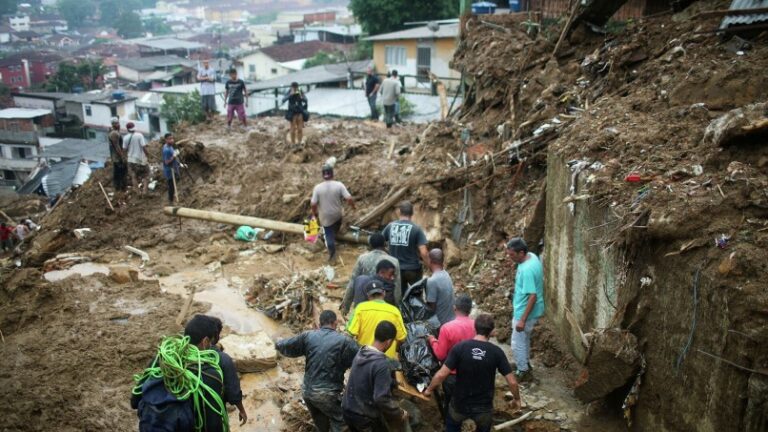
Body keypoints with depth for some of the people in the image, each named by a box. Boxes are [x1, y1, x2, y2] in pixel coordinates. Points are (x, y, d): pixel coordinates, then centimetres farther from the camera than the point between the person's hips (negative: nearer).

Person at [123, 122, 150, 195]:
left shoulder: (125, 138, -5)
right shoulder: (139, 135, -13)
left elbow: (124, 149, -1)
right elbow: (144, 147, -17)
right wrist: (147, 154, -1)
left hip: (131, 160, 3)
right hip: (141, 159, -3)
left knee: (134, 177, 14)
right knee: (145, 175, 11)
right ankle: (144, 191, 2)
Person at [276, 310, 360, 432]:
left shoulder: (308, 336, 0)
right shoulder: (344, 341, -10)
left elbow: (287, 347, 9)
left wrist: (279, 344, 31)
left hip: (308, 390, 5)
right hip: (328, 393, -5)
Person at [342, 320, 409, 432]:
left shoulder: (360, 353, -1)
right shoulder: (382, 364, -25)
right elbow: (382, 399, -28)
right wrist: (400, 414, -14)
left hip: (348, 410, 7)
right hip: (365, 417, -7)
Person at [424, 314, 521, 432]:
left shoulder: (460, 347, -16)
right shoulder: (496, 352, -13)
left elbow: (441, 374, -18)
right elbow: (512, 382, -11)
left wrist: (429, 389, -1)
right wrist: (517, 399, 8)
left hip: (460, 405, 0)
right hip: (484, 407, 0)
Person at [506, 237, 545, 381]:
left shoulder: (527, 270, -32)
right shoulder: (532, 256, -3)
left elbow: (532, 296, -30)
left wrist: (522, 320, -26)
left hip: (525, 312, -10)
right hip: (524, 309, 10)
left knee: (517, 344, 7)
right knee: (524, 339, 27)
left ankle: (523, 372, 23)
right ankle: (525, 363, 44)